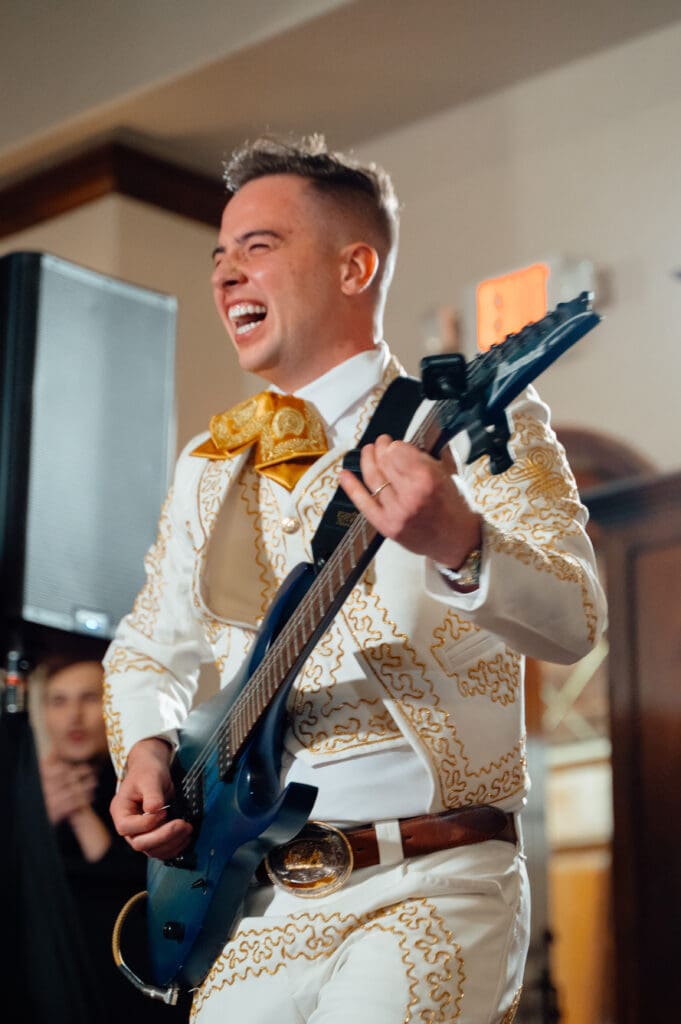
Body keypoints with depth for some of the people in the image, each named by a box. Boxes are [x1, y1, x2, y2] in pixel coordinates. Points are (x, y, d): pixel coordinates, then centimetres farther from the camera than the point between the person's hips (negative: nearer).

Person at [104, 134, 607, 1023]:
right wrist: (145, 749, 5)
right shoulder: (212, 466, 15)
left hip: (429, 885, -5)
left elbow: (574, 625, -15)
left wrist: (462, 546, -35)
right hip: (252, 902, 5)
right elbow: (147, 649, 26)